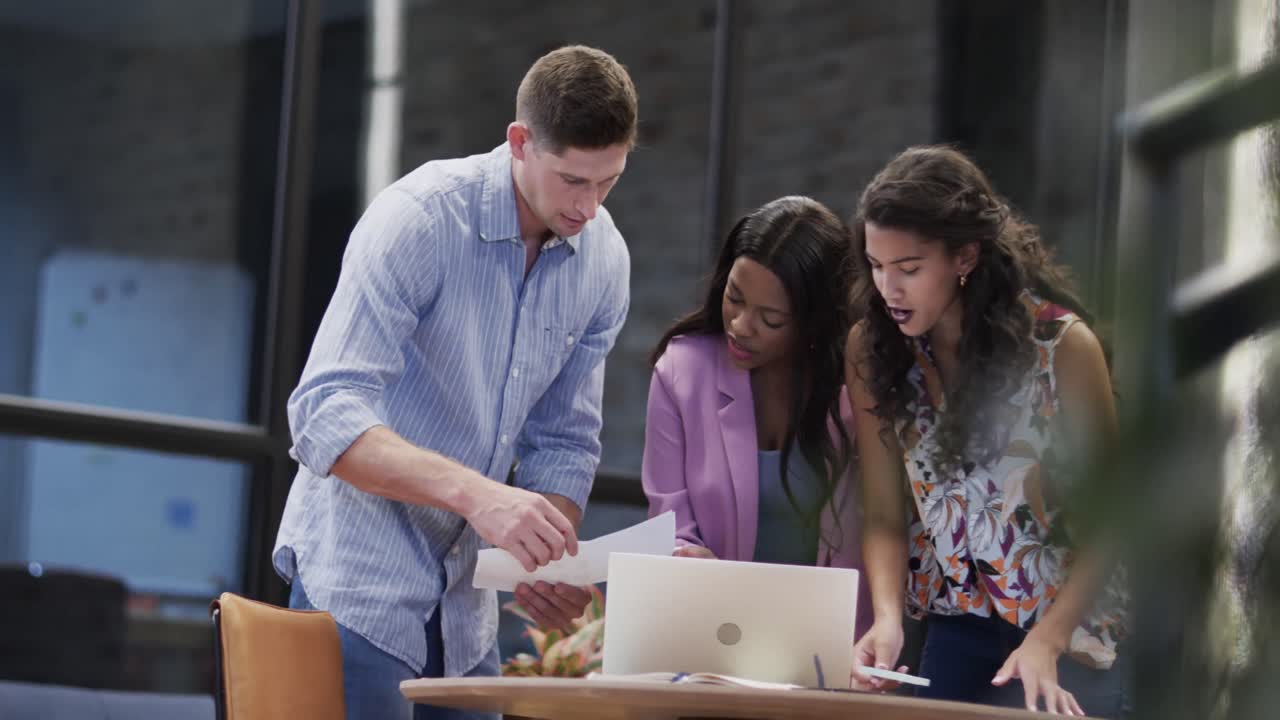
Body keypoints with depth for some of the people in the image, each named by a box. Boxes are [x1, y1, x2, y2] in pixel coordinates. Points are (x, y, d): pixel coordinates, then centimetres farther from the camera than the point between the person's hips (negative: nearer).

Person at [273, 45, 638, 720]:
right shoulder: (417, 220, -18)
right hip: (362, 583, -6)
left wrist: (550, 560, -12)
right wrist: (473, 493, -39)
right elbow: (325, 418, -26)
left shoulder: (604, 259, 1)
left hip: (463, 603, 6)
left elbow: (562, 441, 8)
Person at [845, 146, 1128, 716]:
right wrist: (888, 618, -24)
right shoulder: (871, 348, -7)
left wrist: (1045, 642, -24)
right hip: (957, 630, 3)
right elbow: (884, 515, -6)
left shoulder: (1062, 345, -17)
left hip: (1070, 632, -3)